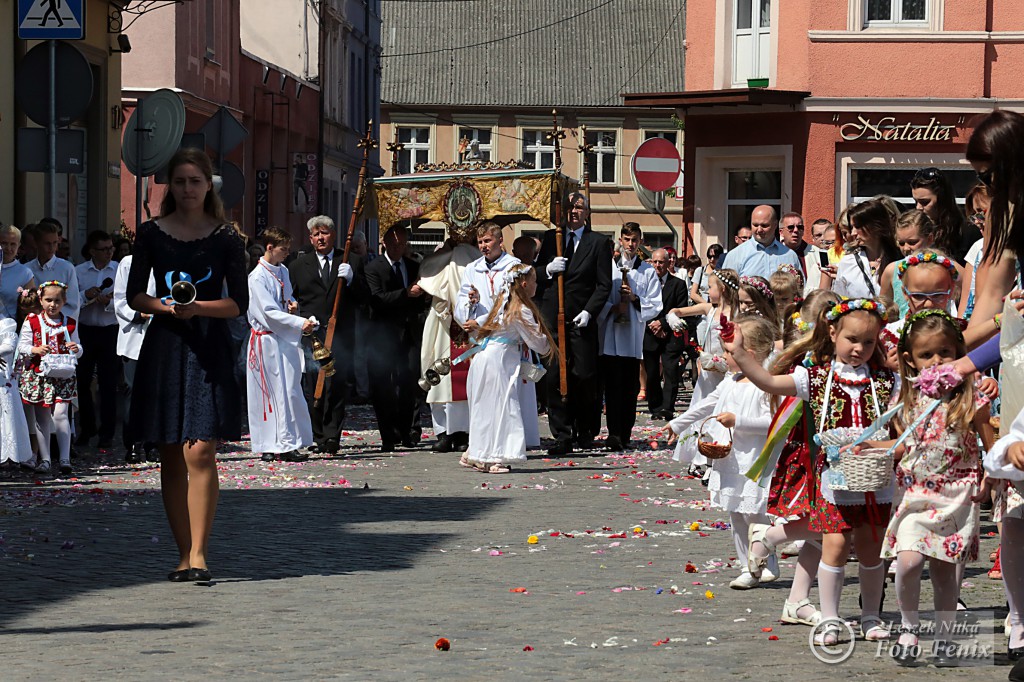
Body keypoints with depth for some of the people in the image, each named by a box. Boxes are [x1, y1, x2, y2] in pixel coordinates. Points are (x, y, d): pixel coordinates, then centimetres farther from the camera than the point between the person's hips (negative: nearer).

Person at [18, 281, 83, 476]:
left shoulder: (70, 324, 6)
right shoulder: (32, 322, 1)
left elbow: (77, 349, 12)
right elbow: (22, 345, -1)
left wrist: (76, 349, -12)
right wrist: (35, 350, -20)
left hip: (62, 375, 0)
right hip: (38, 375, 1)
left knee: (60, 414, -12)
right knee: (42, 418, 6)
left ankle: (65, 458, -11)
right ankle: (44, 459, 13)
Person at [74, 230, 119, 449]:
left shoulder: (120, 271, 1)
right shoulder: (78, 272, 4)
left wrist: (108, 302, -20)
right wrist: (86, 296, -15)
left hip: (110, 332, -2)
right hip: (85, 331, 2)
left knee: (108, 384, -1)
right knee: (82, 381, 8)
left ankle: (107, 433, 6)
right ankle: (87, 428, 22)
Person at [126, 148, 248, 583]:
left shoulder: (226, 239, 4)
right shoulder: (151, 234, 8)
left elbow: (239, 303, 2)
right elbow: (134, 295, 8)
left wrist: (197, 307, -15)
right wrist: (165, 306, -12)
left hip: (210, 347, -2)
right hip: (164, 346, 2)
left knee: (200, 451, -14)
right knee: (171, 458, 5)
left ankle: (198, 555, -14)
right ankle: (184, 554, 13)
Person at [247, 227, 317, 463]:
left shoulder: (282, 271, 12)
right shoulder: (257, 277, -13)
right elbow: (269, 311, -20)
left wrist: (292, 304, 3)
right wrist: (300, 324, -26)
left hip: (285, 339, 7)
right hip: (267, 340, -7)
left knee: (289, 390, 5)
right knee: (276, 392, -5)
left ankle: (286, 444, 10)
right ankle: (279, 445, 0)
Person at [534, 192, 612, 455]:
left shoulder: (599, 243, 4)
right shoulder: (550, 238, 13)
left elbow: (604, 284, 0)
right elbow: (535, 276, 14)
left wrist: (589, 311, -12)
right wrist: (548, 270, -8)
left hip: (582, 320, -2)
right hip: (552, 319, 2)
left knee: (584, 377, 0)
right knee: (555, 378, -3)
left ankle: (585, 431, 16)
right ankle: (563, 435, -1)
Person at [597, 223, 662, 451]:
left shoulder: (648, 272, 10)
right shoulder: (609, 267, 8)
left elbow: (655, 306, 5)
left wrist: (635, 299, -9)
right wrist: (611, 308, -10)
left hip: (633, 337, 1)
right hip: (610, 335, -1)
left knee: (630, 387, 3)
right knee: (613, 385, -9)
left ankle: (625, 435, 9)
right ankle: (614, 434, -15)